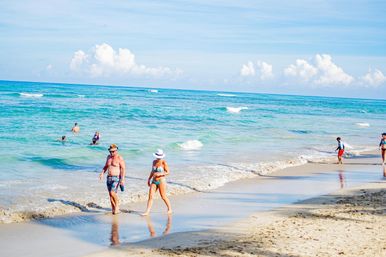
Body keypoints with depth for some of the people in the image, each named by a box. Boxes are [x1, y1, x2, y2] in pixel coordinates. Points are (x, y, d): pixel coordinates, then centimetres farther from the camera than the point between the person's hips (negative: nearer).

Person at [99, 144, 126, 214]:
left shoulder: (119, 158, -9)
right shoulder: (109, 157, 11)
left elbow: (123, 169, -13)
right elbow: (106, 166, 22)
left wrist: (122, 179, -21)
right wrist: (102, 173, 5)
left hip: (116, 178, -7)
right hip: (109, 178, 7)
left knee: (112, 193, -18)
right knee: (110, 194, 5)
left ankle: (117, 204, 4)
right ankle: (113, 209, 13)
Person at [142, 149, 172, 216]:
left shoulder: (164, 162, -8)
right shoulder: (154, 162, 9)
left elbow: (167, 172, -11)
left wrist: (159, 174, -23)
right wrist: (149, 179, 18)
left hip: (161, 181, -5)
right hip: (154, 181, 5)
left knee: (163, 197, 3)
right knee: (150, 196, -3)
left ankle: (169, 209, 22)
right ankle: (147, 211, -4)